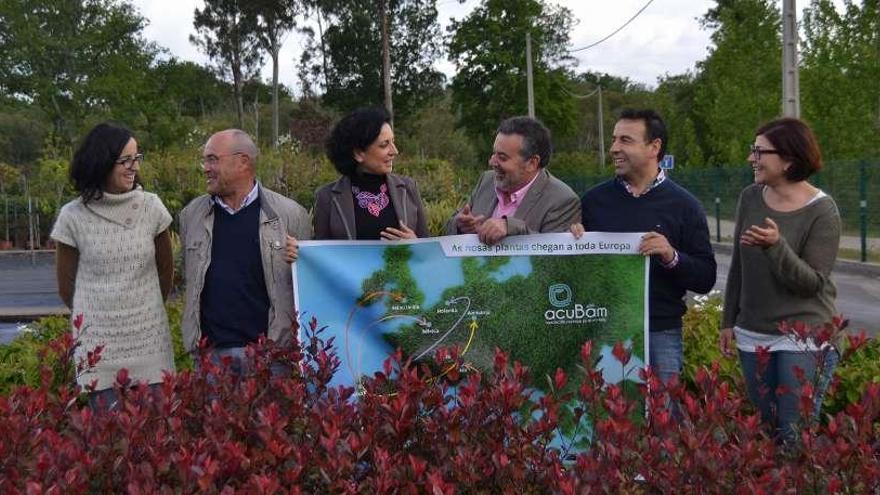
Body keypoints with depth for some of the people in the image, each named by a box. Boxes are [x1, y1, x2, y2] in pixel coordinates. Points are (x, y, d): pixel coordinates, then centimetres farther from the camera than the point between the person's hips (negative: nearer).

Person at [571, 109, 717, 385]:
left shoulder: (684, 205, 0)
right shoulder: (593, 200, 6)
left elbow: (706, 279, -3)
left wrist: (672, 257, -20)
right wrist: (573, 241, -6)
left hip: (660, 334, -2)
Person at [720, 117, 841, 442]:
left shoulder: (822, 211, -12)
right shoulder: (750, 198, 3)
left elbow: (812, 283, -16)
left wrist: (776, 245, -30)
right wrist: (729, 321, 13)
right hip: (753, 335, 6)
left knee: (795, 433, -4)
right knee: (762, 428, 14)